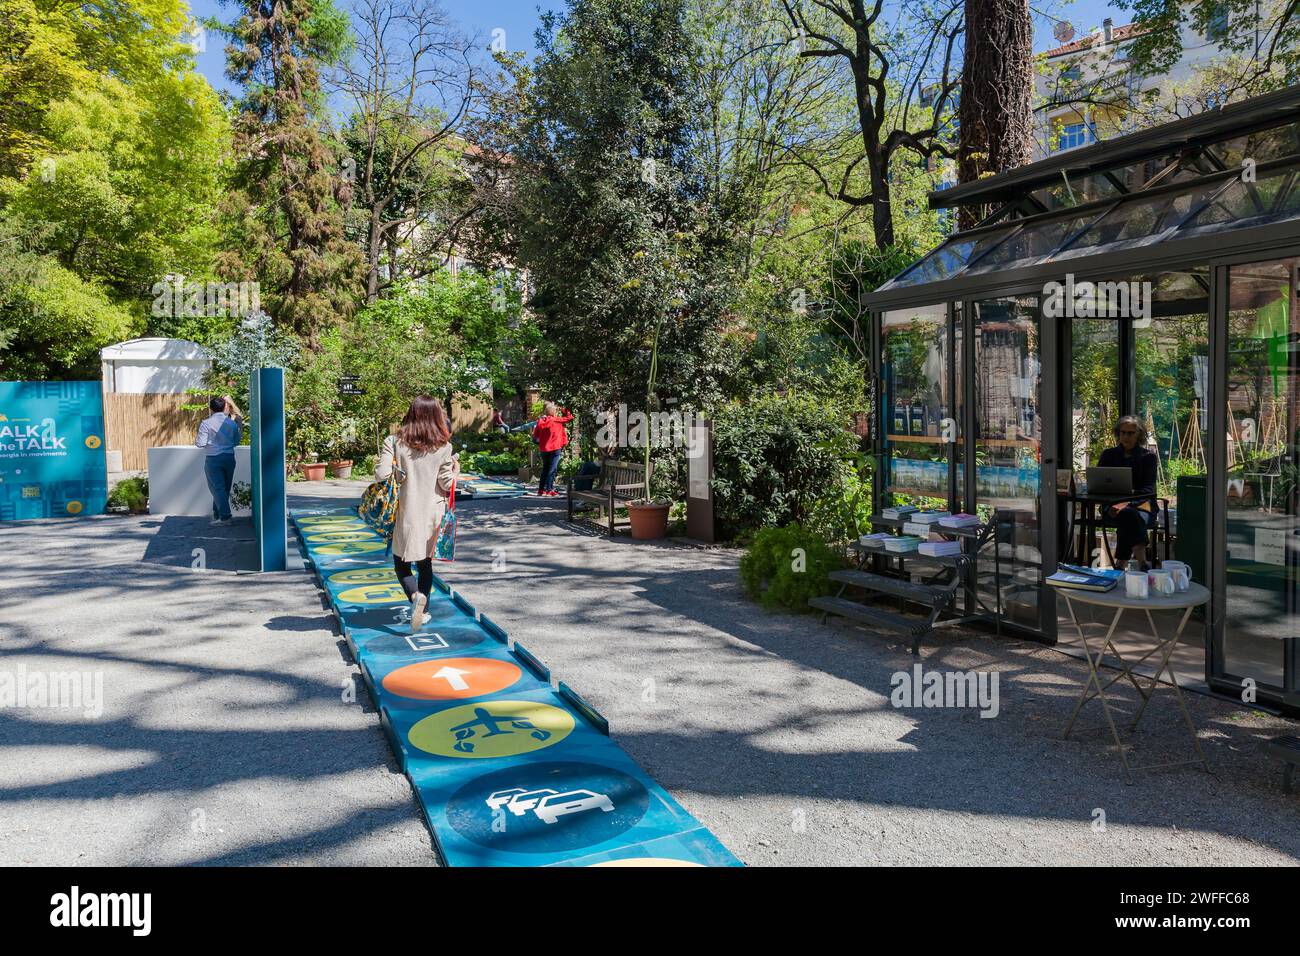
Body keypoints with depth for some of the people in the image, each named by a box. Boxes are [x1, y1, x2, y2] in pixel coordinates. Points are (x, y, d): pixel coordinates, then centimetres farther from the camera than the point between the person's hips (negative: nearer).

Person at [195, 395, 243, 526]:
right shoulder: (232, 423, 2)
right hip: (229, 458, 4)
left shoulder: (206, 423, -10)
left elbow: (200, 443, -10)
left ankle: (225, 517, -4)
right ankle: (217, 514, 23)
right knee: (225, 488, 13)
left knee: (218, 488, 0)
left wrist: (196, 438, 10)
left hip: (213, 459, -4)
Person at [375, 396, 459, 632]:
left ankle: (416, 596, -17)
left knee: (401, 562, 10)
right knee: (425, 562, 17)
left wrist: (387, 462, 7)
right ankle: (423, 611, 22)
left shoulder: (394, 442, -9)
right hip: (433, 511, 2)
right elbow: (447, 484, -4)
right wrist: (456, 469, 17)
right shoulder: (443, 447, -6)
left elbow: (381, 474, -15)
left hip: (406, 513, -2)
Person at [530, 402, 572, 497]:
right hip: (555, 449, -5)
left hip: (543, 449, 5)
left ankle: (541, 489, 21)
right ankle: (548, 490, -5)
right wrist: (565, 410, 13)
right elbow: (570, 417, 0)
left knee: (545, 469, 17)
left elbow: (535, 436, 3)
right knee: (552, 469, -1)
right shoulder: (557, 420, -10)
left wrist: (539, 443, 20)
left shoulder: (540, 422, 0)